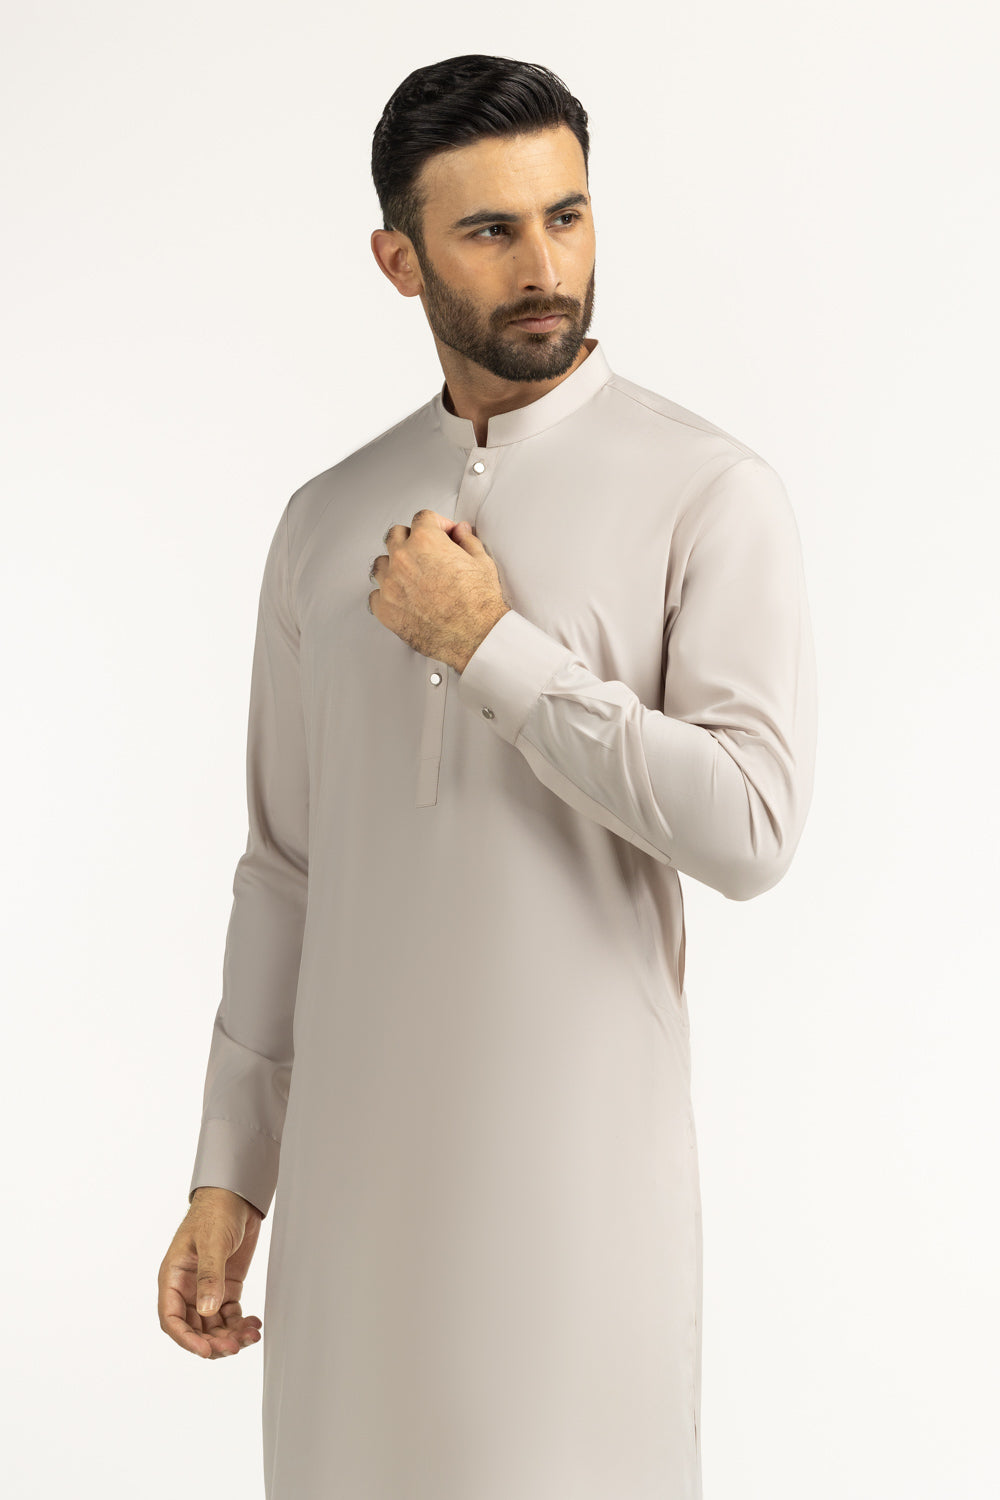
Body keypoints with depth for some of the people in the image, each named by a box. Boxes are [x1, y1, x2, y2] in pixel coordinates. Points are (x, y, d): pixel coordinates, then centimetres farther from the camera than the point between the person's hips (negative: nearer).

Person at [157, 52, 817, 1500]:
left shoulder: (710, 493, -6)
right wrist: (228, 1176, 9)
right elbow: (289, 872, 11)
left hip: (576, 1150, -4)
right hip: (355, 1154, 4)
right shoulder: (328, 521, 9)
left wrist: (490, 644, -14)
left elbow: (749, 828, -17)